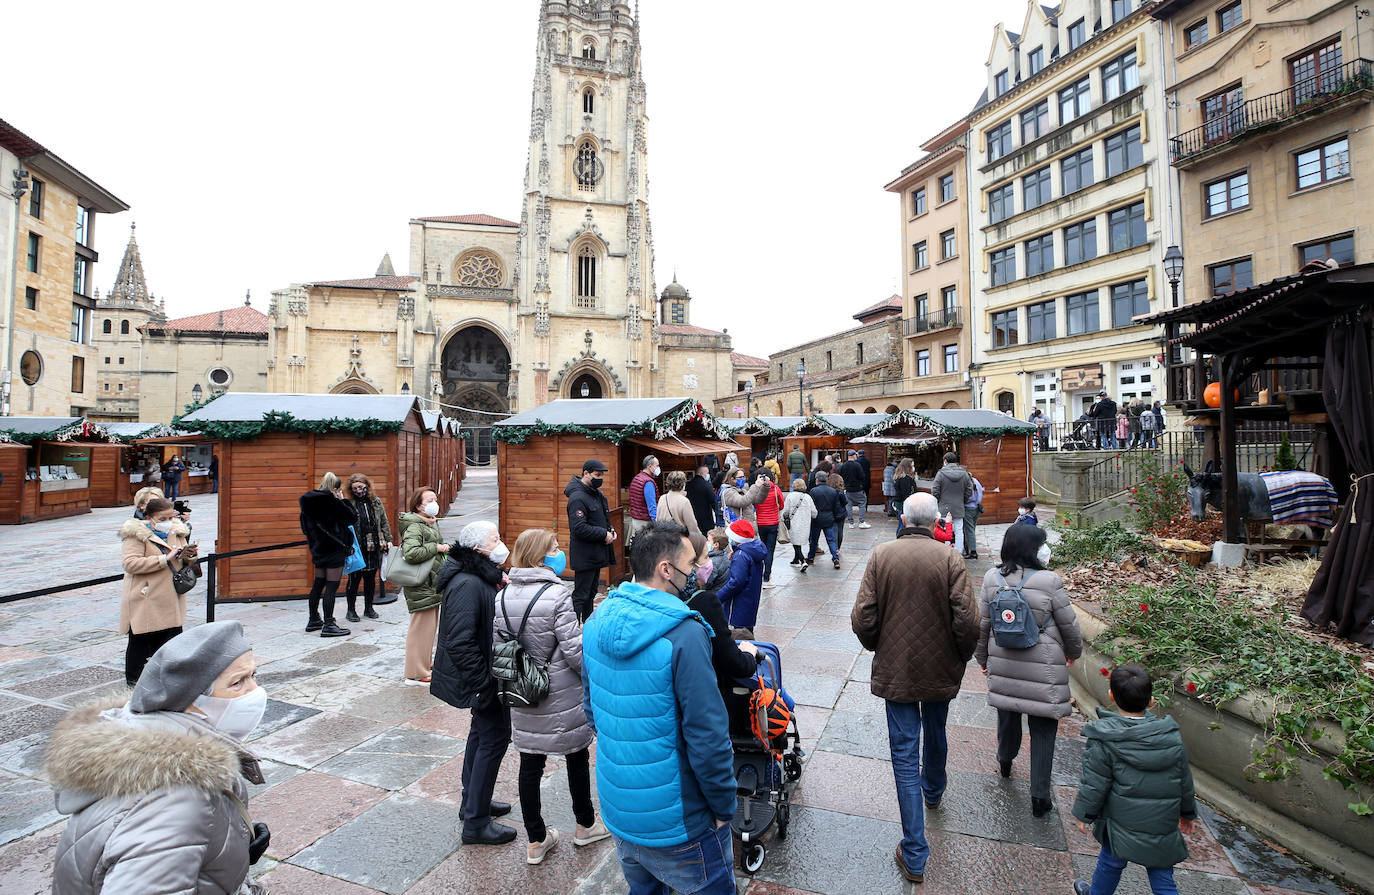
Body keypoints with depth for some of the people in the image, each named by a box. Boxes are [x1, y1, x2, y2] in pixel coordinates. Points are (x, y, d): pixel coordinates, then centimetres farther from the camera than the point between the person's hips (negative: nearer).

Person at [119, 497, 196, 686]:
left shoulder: (177, 532, 9)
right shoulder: (136, 534, -9)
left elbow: (184, 562, 19)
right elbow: (130, 563, -21)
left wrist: (188, 556, -5)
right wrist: (165, 559, -26)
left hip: (171, 598, 6)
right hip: (145, 601, -6)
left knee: (173, 638, 11)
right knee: (141, 640, 5)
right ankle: (134, 680, 21)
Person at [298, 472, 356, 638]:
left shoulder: (308, 502, 7)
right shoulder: (333, 502, -17)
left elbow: (305, 527, 16)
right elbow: (353, 518, -10)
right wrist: (342, 500, 0)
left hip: (318, 550, 8)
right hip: (335, 550, -8)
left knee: (318, 585, 18)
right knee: (331, 587, -5)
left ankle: (313, 620, 29)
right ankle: (328, 625, -4)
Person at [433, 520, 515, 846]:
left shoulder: (482, 576, 4)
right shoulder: (467, 584, -27)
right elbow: (460, 643, -29)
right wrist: (484, 682, -26)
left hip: (482, 674, 11)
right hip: (479, 678, -11)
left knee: (482, 731, 22)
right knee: (494, 737, -2)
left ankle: (472, 801, 40)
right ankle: (476, 823, 11)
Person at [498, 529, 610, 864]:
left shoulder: (502, 596, -2)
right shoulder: (557, 594, -21)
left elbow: (498, 647, 5)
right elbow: (574, 649, -21)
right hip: (562, 697, -5)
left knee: (530, 765, 14)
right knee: (577, 757, 17)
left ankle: (536, 841, 27)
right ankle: (585, 826, 35)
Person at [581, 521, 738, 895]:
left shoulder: (597, 623, -3)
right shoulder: (684, 635, -27)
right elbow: (707, 737, -24)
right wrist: (724, 808, -9)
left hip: (616, 810, 7)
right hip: (676, 824, -7)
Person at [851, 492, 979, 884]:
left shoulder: (881, 555, -12)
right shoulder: (950, 560, -14)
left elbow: (862, 618, -12)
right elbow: (967, 621, -16)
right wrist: (960, 659, 3)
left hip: (895, 671, -1)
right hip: (940, 671, 1)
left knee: (904, 755, 7)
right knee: (935, 734, 28)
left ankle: (914, 855, 13)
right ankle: (933, 789, 57)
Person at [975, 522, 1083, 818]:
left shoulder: (992, 579, -5)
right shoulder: (1050, 582, -17)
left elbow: (983, 623, 3)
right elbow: (1069, 625, -4)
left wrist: (982, 657, 17)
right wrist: (1074, 651, 16)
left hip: (1003, 663, 4)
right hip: (1043, 668, -4)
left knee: (1007, 712, 24)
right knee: (1043, 728, 8)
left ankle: (1005, 761, 48)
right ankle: (1039, 796, 15)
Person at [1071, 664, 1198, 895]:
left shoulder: (1104, 740, -18)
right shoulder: (1173, 735, -5)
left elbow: (1094, 784, -12)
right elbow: (1184, 779, 8)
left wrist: (1083, 814, 2)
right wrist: (1188, 812, 25)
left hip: (1123, 820, -3)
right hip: (1164, 822, 3)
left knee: (1111, 862, 17)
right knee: (1162, 875, 15)